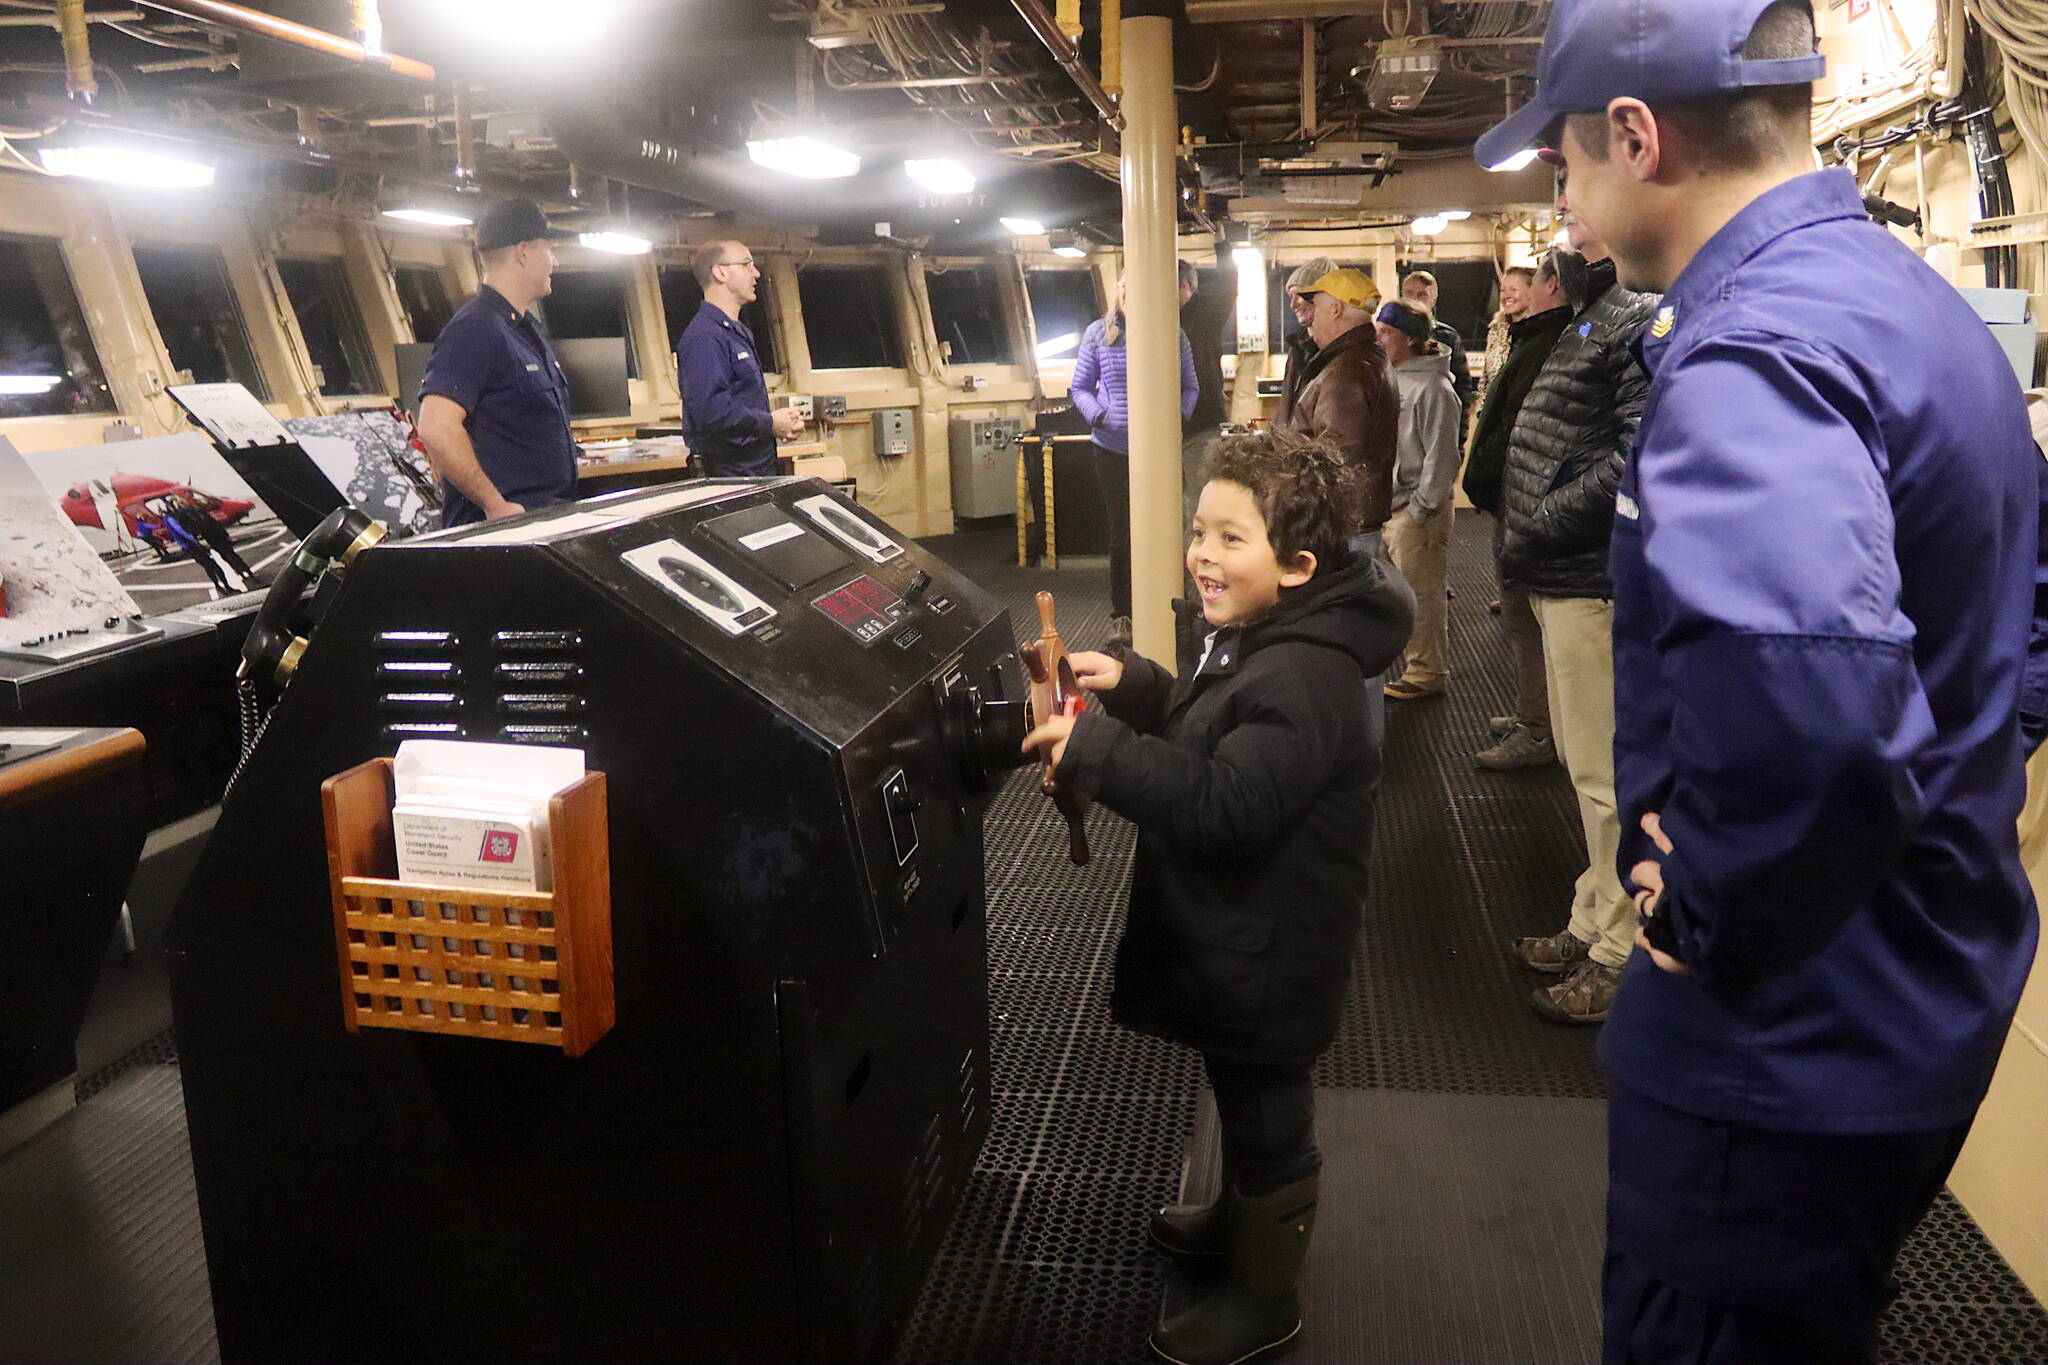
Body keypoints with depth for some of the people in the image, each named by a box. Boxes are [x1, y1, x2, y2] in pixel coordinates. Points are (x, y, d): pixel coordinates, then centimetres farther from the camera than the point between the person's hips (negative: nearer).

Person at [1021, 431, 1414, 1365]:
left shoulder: (1302, 680, -29)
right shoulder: (1249, 635, 4)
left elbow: (1225, 804, -38)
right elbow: (1204, 735, 19)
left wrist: (1094, 749, -39)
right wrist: (1133, 687, 3)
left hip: (1265, 953, -10)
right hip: (1228, 935, 10)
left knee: (1267, 1113, 10)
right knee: (1242, 1098, 28)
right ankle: (1239, 1218, 51)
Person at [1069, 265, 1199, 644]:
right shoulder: (1098, 333, 1)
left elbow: (1190, 387, 10)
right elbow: (1080, 387, 5)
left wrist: (1179, 414, -9)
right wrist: (1100, 417, -13)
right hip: (1114, 450, 0)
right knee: (1121, 534, 7)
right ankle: (1121, 614, 18)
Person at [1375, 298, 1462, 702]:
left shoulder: (1433, 388, -15)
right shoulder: (1387, 379, 12)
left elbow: (1441, 456, -17)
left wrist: (1421, 509, -16)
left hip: (1416, 511, -9)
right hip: (1383, 506, 9)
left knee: (1420, 593, -1)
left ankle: (1428, 673, 9)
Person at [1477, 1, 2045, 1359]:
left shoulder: (1752, 355, -26)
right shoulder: (1919, 303, 7)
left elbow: (1803, 708, -44)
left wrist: (1710, 917, -27)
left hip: (1789, 1040, -9)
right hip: (1930, 988, 9)